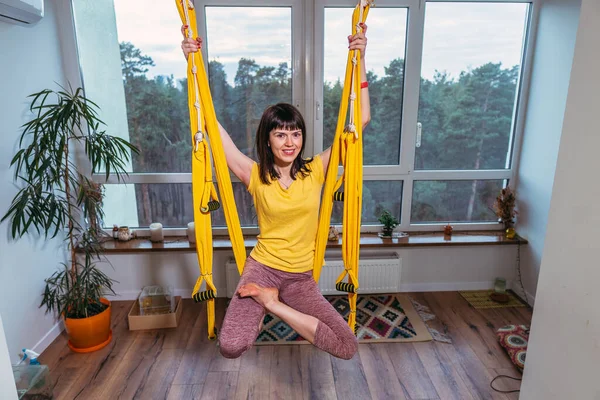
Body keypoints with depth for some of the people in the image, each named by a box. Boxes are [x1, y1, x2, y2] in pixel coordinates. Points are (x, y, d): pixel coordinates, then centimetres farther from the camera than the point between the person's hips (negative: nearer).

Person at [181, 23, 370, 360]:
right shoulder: (255, 176, -7)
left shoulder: (316, 172, -5)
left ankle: (272, 304, 5)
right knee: (231, 346, -24)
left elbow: (361, 120, -9)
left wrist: (359, 61, -13)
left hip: (302, 276, 3)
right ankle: (261, 311, 10)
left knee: (348, 348, -6)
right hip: (262, 267, -2)